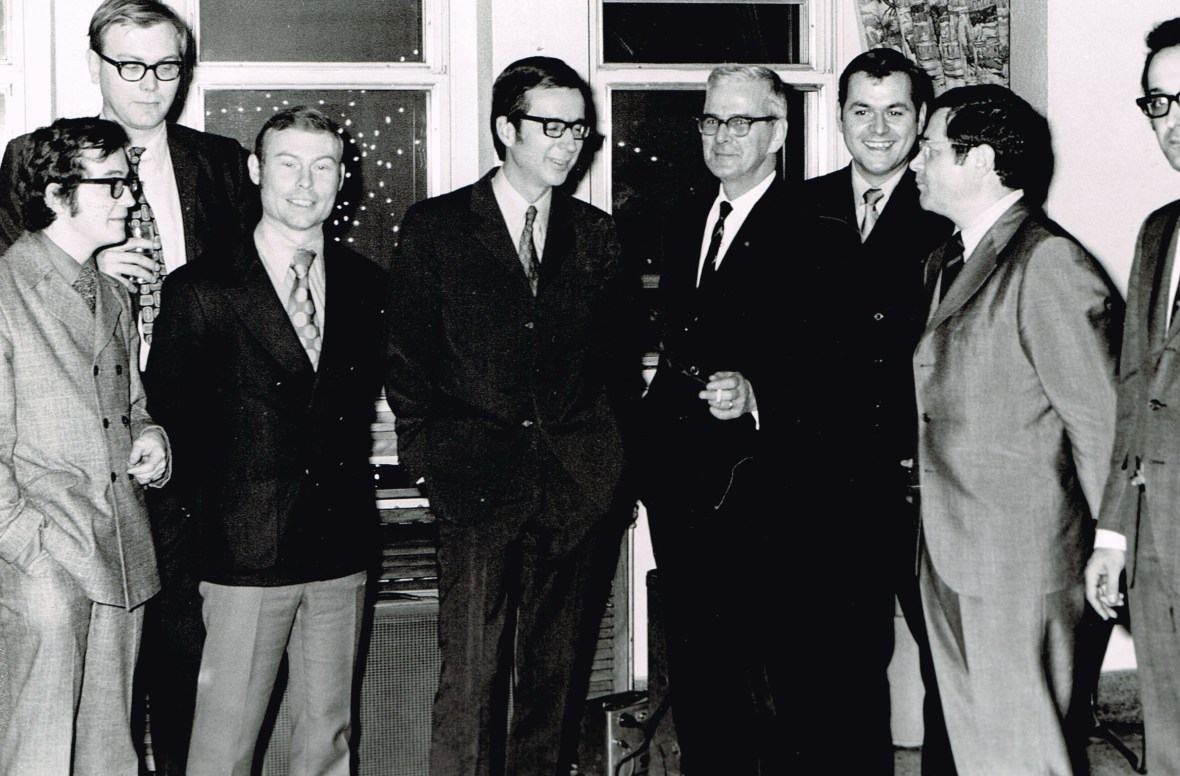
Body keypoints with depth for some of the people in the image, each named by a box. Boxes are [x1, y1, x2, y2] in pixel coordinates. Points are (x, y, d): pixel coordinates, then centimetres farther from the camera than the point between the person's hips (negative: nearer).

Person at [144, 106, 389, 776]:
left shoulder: (368, 285, 8)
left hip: (344, 547, 4)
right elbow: (169, 418, 0)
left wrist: (345, 466, 9)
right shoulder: (198, 290, -5)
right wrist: (205, 508, 0)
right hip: (246, 551, -4)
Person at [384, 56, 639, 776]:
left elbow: (623, 359, 15)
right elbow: (406, 357, 5)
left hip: (583, 486, 3)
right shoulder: (434, 227, 5)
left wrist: (620, 461, 7)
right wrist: (431, 453, -2)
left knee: (559, 675, 9)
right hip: (480, 482, -3)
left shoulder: (597, 235, 13)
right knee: (472, 676, -6)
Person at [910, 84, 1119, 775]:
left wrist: (1111, 557, -9)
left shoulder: (1050, 265, -16)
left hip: (1020, 565, -9)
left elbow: (1101, 424, -14)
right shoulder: (947, 262, 13)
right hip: (949, 556, 9)